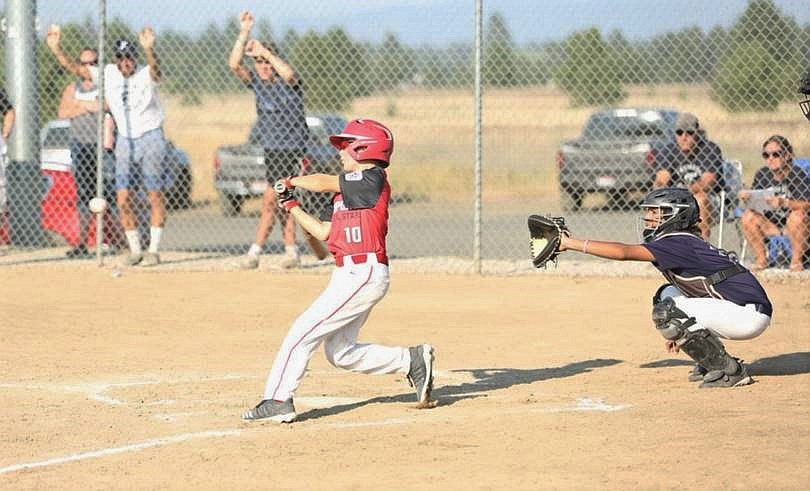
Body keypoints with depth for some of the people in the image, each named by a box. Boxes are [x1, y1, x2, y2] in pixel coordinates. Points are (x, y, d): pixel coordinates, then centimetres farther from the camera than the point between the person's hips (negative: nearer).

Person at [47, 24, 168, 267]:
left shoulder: (146, 74, -12)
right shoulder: (107, 74, 2)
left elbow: (156, 69, -35)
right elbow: (74, 68, -1)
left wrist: (149, 50, -56)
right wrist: (56, 48, -15)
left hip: (151, 138, -4)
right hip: (125, 141, 4)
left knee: (155, 196, -2)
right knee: (124, 199, 0)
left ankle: (154, 250, 5)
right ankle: (135, 250, 10)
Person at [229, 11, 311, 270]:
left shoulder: (289, 83, -12)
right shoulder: (256, 81, 3)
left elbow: (289, 73, -37)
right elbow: (234, 64, -10)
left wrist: (264, 50, -32)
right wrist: (244, 33, -19)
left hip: (293, 149, -7)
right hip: (271, 149, 7)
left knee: (271, 200, -9)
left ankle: (256, 250, -7)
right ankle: (291, 251, 13)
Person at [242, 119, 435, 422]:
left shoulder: (373, 179, -10)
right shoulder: (349, 190, 18)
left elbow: (323, 183, -14)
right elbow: (324, 232, 18)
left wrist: (292, 181, 4)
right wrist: (291, 206, 15)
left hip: (363, 275, -10)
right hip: (349, 275, 10)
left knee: (303, 332, -12)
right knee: (340, 353, 14)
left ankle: (278, 400, -10)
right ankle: (413, 361, 19)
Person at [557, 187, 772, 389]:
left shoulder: (679, 243, -16)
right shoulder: (686, 242, 14)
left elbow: (623, 252, -25)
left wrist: (569, 243, -23)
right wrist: (679, 330, 20)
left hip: (750, 315, -10)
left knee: (664, 312, -17)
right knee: (668, 294, 18)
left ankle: (730, 370, -11)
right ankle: (711, 361, 15)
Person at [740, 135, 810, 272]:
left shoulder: (798, 174, -16)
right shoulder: (762, 175, -3)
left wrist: (784, 202, -42)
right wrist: (746, 197, -25)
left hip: (793, 225, -4)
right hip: (771, 225, 4)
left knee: (798, 215, -35)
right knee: (748, 216, -18)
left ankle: (797, 260, -15)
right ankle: (761, 259, -5)